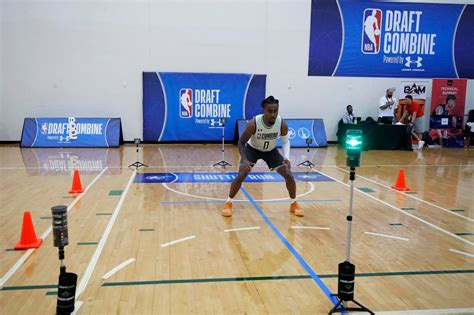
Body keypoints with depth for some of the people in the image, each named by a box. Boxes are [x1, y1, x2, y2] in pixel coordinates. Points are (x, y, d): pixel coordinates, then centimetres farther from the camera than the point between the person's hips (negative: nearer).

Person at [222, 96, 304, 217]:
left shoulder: (282, 124, -28)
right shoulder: (253, 123, -35)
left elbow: (285, 141, -9)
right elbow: (241, 142, -22)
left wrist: (287, 158, -26)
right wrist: (244, 160, -37)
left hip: (271, 151, 2)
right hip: (252, 149, -2)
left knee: (288, 175, -5)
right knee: (241, 175, -17)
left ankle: (294, 204, 15)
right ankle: (228, 203, 2)